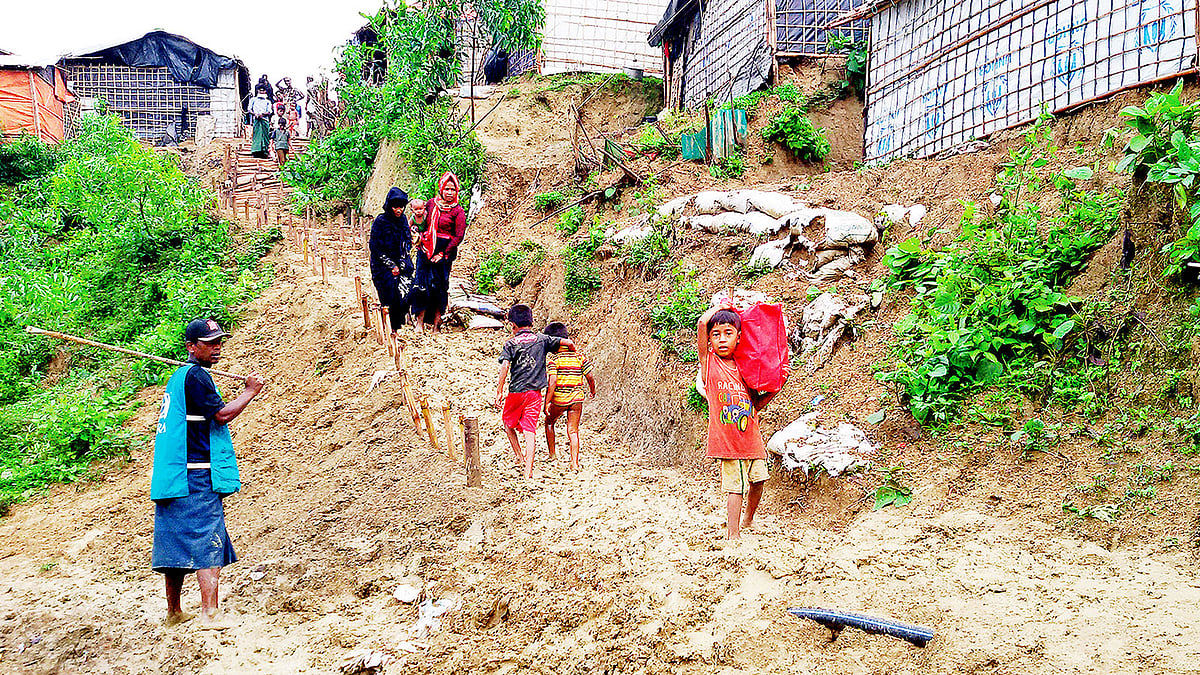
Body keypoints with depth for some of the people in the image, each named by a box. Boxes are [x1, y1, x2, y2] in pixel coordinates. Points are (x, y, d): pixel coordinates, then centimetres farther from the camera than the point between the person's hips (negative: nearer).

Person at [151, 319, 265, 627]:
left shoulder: (178, 376, 20)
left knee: (177, 544, 14)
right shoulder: (195, 375, -11)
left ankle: (174, 613, 22)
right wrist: (251, 391, -4)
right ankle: (209, 615, -12)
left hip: (171, 473, 10)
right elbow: (222, 414, -14)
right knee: (208, 543, -10)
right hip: (196, 475, -10)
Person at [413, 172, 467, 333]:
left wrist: (444, 254, -11)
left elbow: (459, 236, -7)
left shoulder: (458, 211, -3)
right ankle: (420, 322, -1)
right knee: (422, 284, -3)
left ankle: (437, 322, 9)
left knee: (439, 285, 0)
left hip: (445, 252, -3)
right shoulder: (431, 204, 8)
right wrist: (422, 240, 5)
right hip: (426, 250, 3)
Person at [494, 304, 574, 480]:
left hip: (516, 392, -1)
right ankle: (528, 471, -4)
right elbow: (568, 343, 1)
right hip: (535, 393, 1)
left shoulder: (511, 343, -2)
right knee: (530, 431, 1)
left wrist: (499, 392, -10)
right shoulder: (541, 339, 4)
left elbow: (504, 367, -14)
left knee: (508, 423, 23)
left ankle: (519, 457, 23)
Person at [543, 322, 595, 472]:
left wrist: (547, 402, -17)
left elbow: (552, 382, -20)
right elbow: (590, 377, 1)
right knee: (573, 430, 7)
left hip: (558, 399, -3)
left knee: (549, 422, 23)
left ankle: (551, 453, 32)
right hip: (577, 398, 3)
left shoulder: (553, 359, -11)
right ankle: (575, 463, -2)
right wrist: (592, 391, 20)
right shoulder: (579, 356, 1)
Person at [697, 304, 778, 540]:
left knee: (757, 481, 15)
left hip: (752, 438, 5)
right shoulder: (709, 362, -5)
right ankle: (733, 534, 8)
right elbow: (702, 323, -19)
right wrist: (720, 307, -4)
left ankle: (748, 520, 39)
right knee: (735, 486, -4)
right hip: (727, 440, -5)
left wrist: (775, 388, 2)